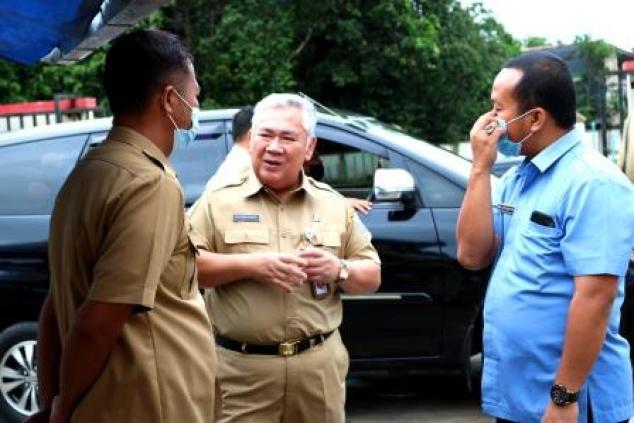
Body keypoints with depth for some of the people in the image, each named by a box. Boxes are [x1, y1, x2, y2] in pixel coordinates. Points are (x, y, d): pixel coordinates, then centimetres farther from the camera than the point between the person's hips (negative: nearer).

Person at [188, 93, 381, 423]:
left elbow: (372, 277, 13)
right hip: (241, 368, -3)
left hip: (320, 364, 3)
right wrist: (249, 265, -16)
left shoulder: (334, 205, 11)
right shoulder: (220, 200, 1)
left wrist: (339, 270, -9)